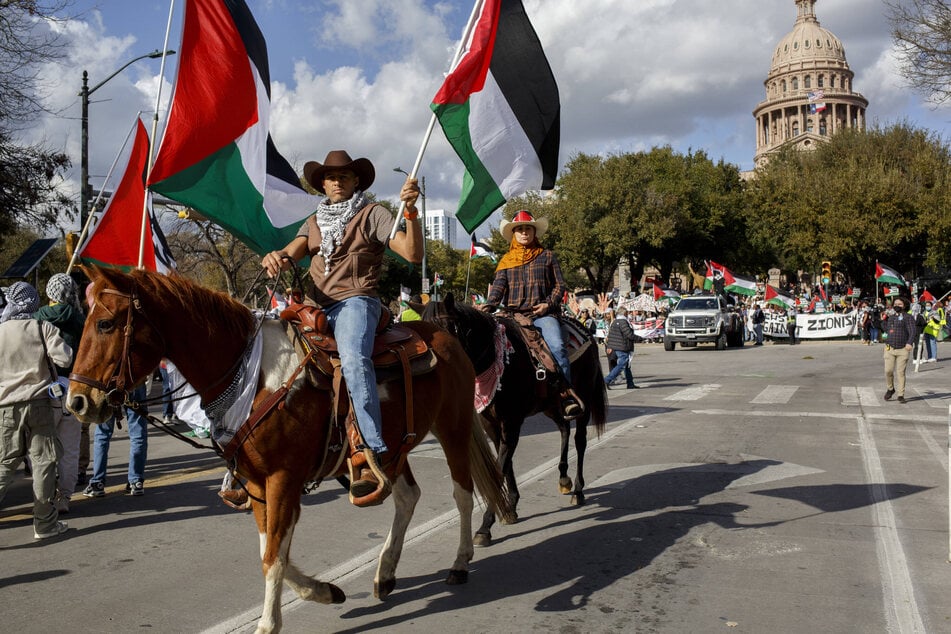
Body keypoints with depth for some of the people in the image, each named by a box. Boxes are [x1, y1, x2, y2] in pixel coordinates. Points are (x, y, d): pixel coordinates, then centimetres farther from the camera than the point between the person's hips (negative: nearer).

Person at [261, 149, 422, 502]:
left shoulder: (371, 214, 9)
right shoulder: (314, 222, 25)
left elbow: (413, 254, -4)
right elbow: (290, 254, 8)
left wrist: (411, 211, -19)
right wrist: (274, 258, -17)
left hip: (355, 301, -6)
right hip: (314, 307, 6)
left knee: (353, 360, -36)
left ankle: (373, 460, -44)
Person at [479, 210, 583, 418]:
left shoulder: (547, 256, 15)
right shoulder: (506, 261, 18)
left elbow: (559, 285, 11)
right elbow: (498, 286, 6)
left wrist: (549, 303, -7)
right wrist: (489, 304, -14)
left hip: (543, 314, -2)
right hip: (513, 314, 2)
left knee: (556, 345, -28)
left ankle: (566, 393, -24)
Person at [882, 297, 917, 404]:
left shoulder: (908, 317, -2)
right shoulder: (891, 317, 15)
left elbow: (913, 331, -15)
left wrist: (909, 343, -30)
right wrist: (885, 319, 20)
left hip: (903, 349, -4)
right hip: (890, 348, 4)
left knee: (900, 372, -2)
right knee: (888, 371, -4)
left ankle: (901, 395, 5)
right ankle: (890, 389, 20)